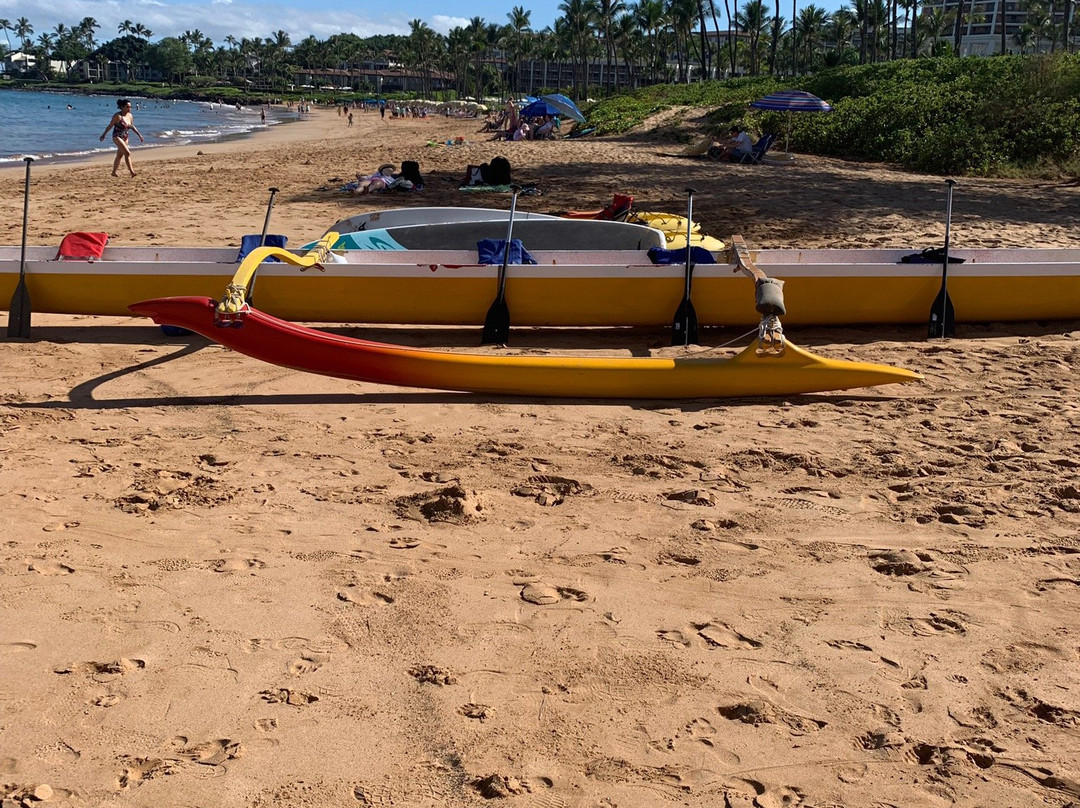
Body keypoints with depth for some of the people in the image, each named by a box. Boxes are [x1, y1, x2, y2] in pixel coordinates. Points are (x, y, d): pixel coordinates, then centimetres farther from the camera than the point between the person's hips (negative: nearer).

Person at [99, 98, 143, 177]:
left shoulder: (129, 115, 3)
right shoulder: (117, 116, -17)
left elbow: (132, 127, 16)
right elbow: (110, 126, -11)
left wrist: (139, 135, 13)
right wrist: (103, 135, -7)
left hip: (125, 138, 7)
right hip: (117, 137, -7)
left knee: (119, 155, 14)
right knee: (127, 153, -19)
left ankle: (114, 172, 26)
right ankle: (131, 171, -21)